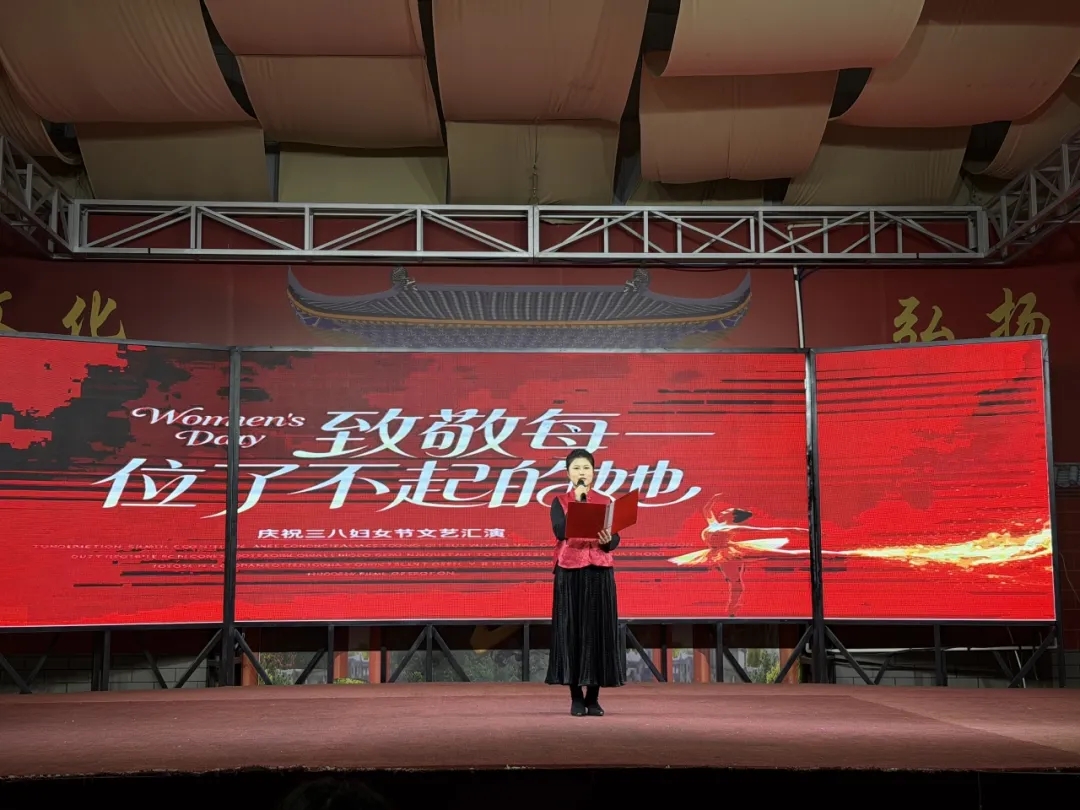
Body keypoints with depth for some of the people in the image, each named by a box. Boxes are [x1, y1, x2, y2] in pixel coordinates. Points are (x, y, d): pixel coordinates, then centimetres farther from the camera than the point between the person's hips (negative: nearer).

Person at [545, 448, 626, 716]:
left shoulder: (605, 501, 9)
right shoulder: (560, 501, 5)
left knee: (598, 630, -1)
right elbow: (560, 532, -13)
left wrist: (607, 540, -22)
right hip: (569, 573, -1)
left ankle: (593, 698, 8)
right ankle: (576, 698, 6)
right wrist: (577, 502, -12)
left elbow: (615, 539, 1)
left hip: (600, 573, 2)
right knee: (571, 630, -2)